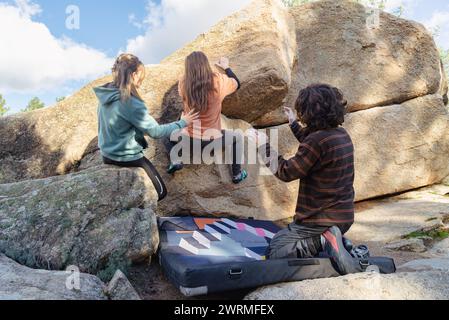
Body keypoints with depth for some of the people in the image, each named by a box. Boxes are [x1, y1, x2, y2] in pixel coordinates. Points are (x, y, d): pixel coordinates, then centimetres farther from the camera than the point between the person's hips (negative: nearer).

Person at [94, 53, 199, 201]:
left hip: (107, 155, 8)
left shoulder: (106, 95, -3)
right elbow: (156, 132, -21)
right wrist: (182, 122, -10)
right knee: (160, 192, 7)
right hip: (127, 159, -8)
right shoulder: (131, 103, -27)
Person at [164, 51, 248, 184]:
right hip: (213, 140, -1)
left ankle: (175, 161, 5)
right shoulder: (219, 81, -15)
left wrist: (192, 66, 21)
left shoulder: (184, 83, -11)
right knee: (238, 138, 28)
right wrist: (226, 67, 20)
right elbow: (237, 84, 6)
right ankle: (237, 174, 28)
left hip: (189, 140, 1)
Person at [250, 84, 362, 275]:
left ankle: (323, 241, -13)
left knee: (276, 252, 0)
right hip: (344, 217, 9)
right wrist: (294, 124, 34)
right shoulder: (342, 134, 4)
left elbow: (286, 172, -17)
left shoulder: (318, 140, -24)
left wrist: (264, 146, -8)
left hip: (321, 218, -9)